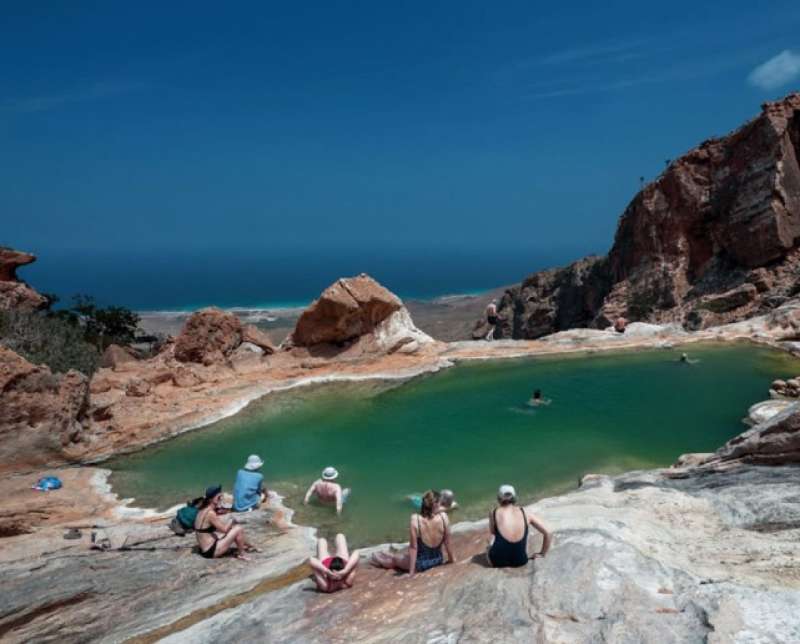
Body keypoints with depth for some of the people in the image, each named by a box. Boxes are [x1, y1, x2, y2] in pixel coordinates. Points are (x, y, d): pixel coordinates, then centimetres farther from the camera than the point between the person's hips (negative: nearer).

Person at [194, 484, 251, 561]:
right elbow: (224, 529, -17)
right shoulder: (210, 513, -21)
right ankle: (241, 555, 5)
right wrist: (233, 521, 0)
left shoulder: (203, 510, 7)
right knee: (239, 529, -11)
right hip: (211, 550, -10)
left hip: (206, 549, 10)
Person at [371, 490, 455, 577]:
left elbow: (413, 547, -22)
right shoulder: (443, 516, -19)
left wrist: (411, 571, -13)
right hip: (438, 560, 4)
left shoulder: (415, 519, -27)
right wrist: (452, 558, 11)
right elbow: (447, 542, -6)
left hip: (420, 563, -4)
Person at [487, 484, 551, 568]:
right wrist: (542, 554, 18)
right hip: (520, 561, 1)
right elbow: (548, 534, 5)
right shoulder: (526, 514, 2)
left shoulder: (494, 513, 0)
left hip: (498, 561, -1)